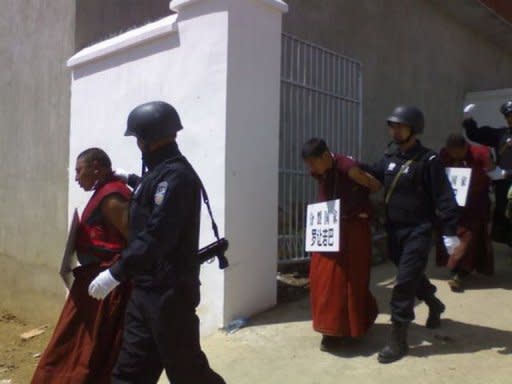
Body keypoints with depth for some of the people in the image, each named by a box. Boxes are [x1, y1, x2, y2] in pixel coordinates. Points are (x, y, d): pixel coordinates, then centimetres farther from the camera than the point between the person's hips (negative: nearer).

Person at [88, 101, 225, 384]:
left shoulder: (175, 176, -17)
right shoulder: (161, 173, 15)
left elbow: (156, 236, -25)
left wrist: (116, 273, -23)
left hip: (170, 292, -10)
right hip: (147, 290, 10)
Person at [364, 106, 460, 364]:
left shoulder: (428, 160, -12)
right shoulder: (389, 157, 7)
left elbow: (444, 198, -14)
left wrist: (450, 232, -18)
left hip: (418, 230, -6)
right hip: (394, 229, 6)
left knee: (405, 281, -8)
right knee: (412, 275, 21)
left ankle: (398, 340, 2)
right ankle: (434, 305, 50)